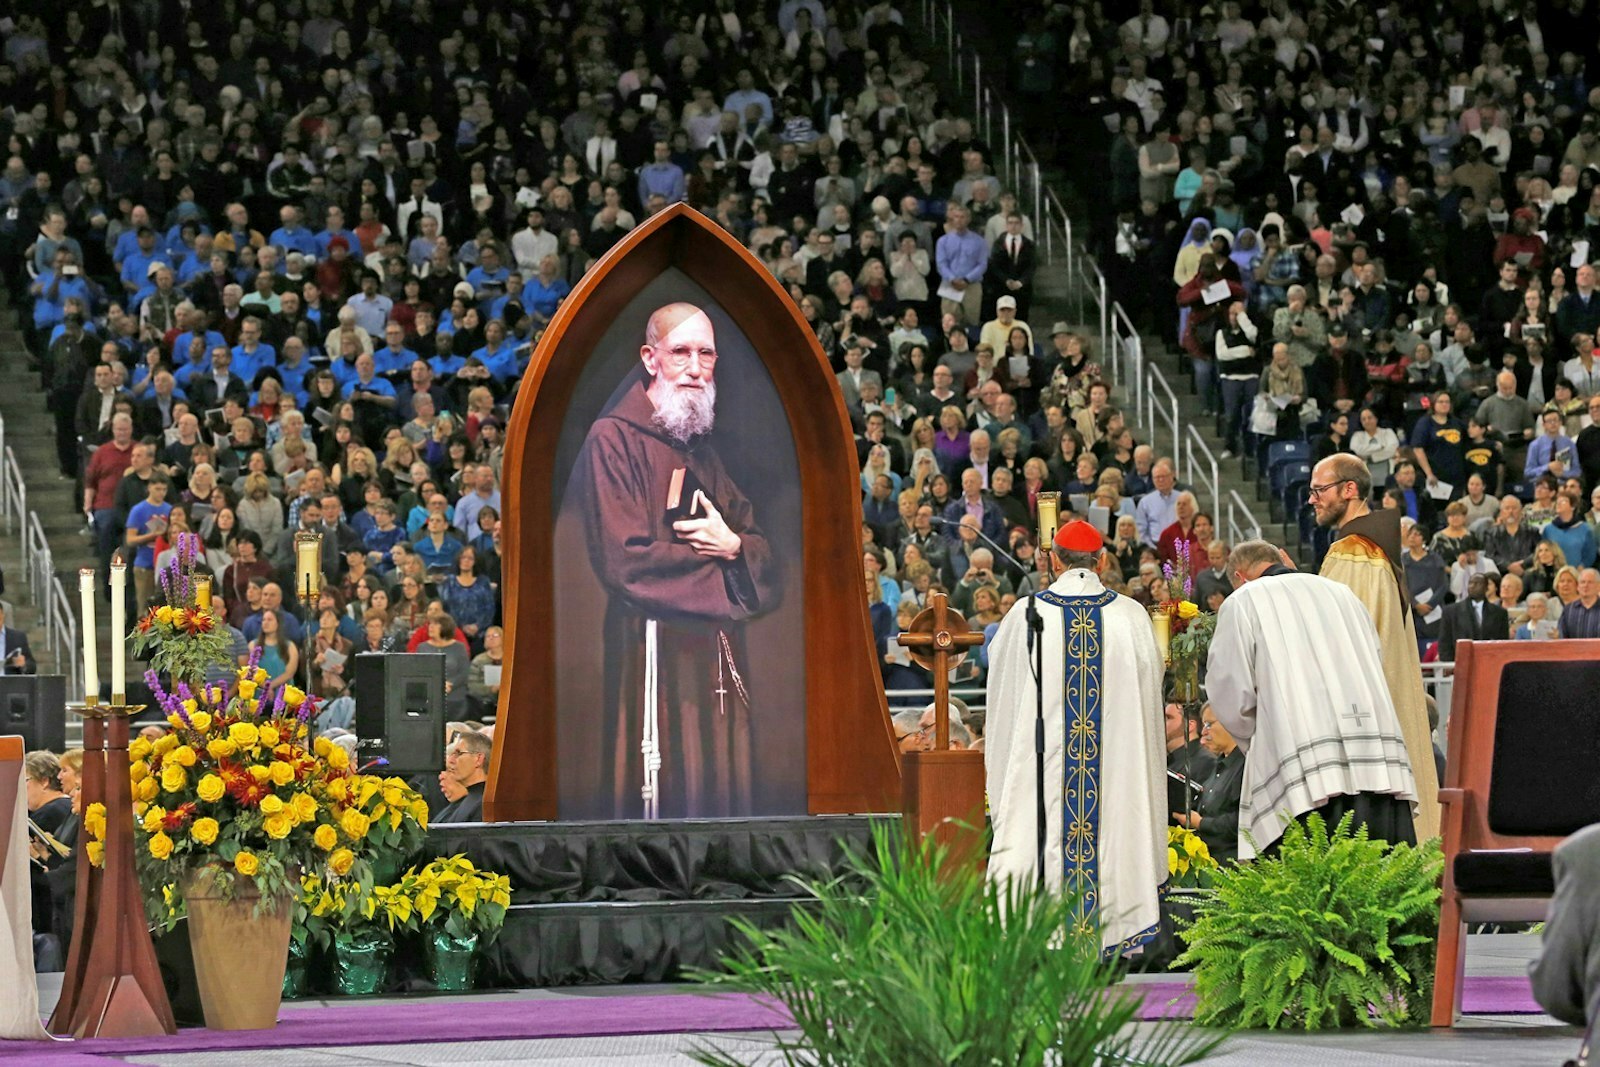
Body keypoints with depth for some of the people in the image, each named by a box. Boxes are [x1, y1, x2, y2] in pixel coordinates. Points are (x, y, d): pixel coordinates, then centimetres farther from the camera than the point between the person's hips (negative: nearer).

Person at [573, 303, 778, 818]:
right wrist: (716, 559, -5)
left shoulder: (705, 454, 19)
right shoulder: (614, 440, -6)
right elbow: (624, 560, -16)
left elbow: (764, 554, 14)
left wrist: (733, 545, -10)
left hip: (720, 666, 8)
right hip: (656, 656, -8)